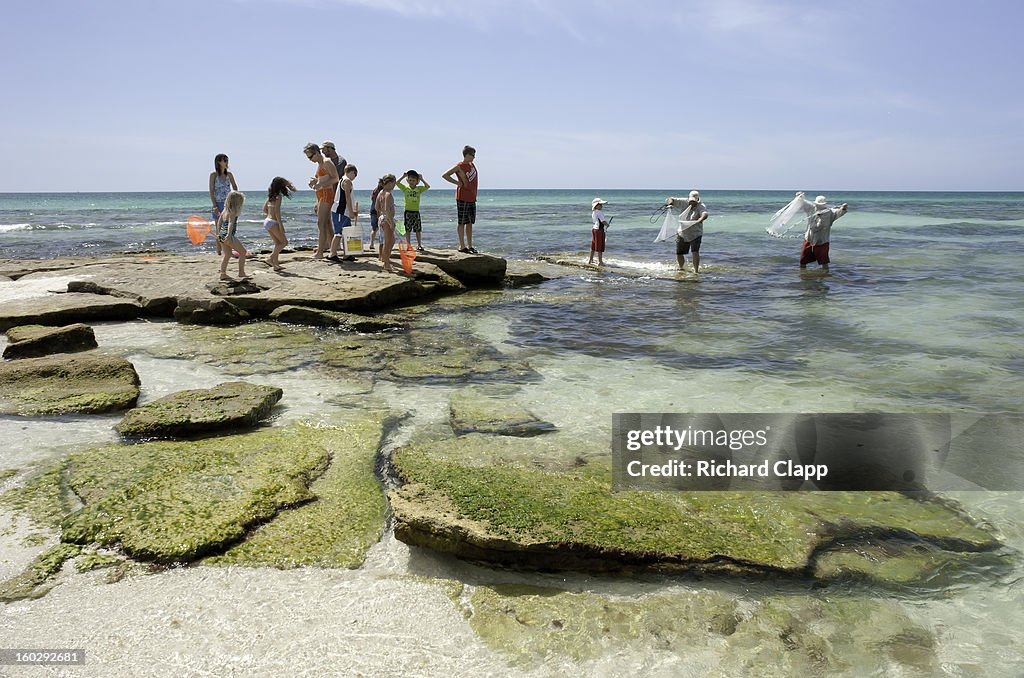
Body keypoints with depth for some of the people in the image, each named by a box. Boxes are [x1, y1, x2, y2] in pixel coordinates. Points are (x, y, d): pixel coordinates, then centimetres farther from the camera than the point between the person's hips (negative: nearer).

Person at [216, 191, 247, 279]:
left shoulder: (225, 210, 14)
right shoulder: (233, 212, -12)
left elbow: (219, 222, 22)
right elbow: (230, 223, -26)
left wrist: (218, 234, 30)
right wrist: (229, 234, -38)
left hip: (221, 235, 9)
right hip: (228, 235, -9)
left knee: (227, 255, 14)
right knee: (243, 251, 3)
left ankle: (223, 274, 9)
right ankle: (241, 272, 3)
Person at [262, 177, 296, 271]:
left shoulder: (270, 196, 13)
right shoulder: (278, 196, -12)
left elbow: (265, 209, 18)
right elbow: (277, 211, -18)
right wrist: (281, 224, -18)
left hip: (267, 221, 9)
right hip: (273, 222, -9)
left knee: (278, 243, 13)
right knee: (284, 242, -2)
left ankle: (276, 264, 12)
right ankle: (272, 258, -11)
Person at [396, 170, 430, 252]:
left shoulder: (419, 189, 5)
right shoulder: (405, 188, 5)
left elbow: (427, 186, -6)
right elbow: (397, 183, -2)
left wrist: (422, 179, -3)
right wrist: (403, 176, -2)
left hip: (416, 212, 0)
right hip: (408, 212, 0)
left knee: (418, 230, 4)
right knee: (408, 230, 3)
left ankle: (419, 245, 11)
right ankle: (408, 246, 8)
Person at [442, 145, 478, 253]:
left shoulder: (472, 165, 12)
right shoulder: (459, 166, -9)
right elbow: (444, 175, -13)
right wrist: (457, 183, -12)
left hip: (472, 198, 7)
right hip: (462, 198, -7)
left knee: (470, 222, 11)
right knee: (462, 223, -2)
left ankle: (470, 246, 17)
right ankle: (462, 246, 3)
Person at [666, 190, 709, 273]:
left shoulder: (701, 206, -17)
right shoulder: (684, 203, -7)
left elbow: (705, 214, -40)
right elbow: (669, 200, -4)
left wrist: (700, 219, -61)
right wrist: (670, 203, -28)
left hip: (695, 234, -4)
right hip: (682, 234, 4)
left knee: (695, 252, -19)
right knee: (679, 253, 10)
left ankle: (696, 270, -12)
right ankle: (681, 268, 35)